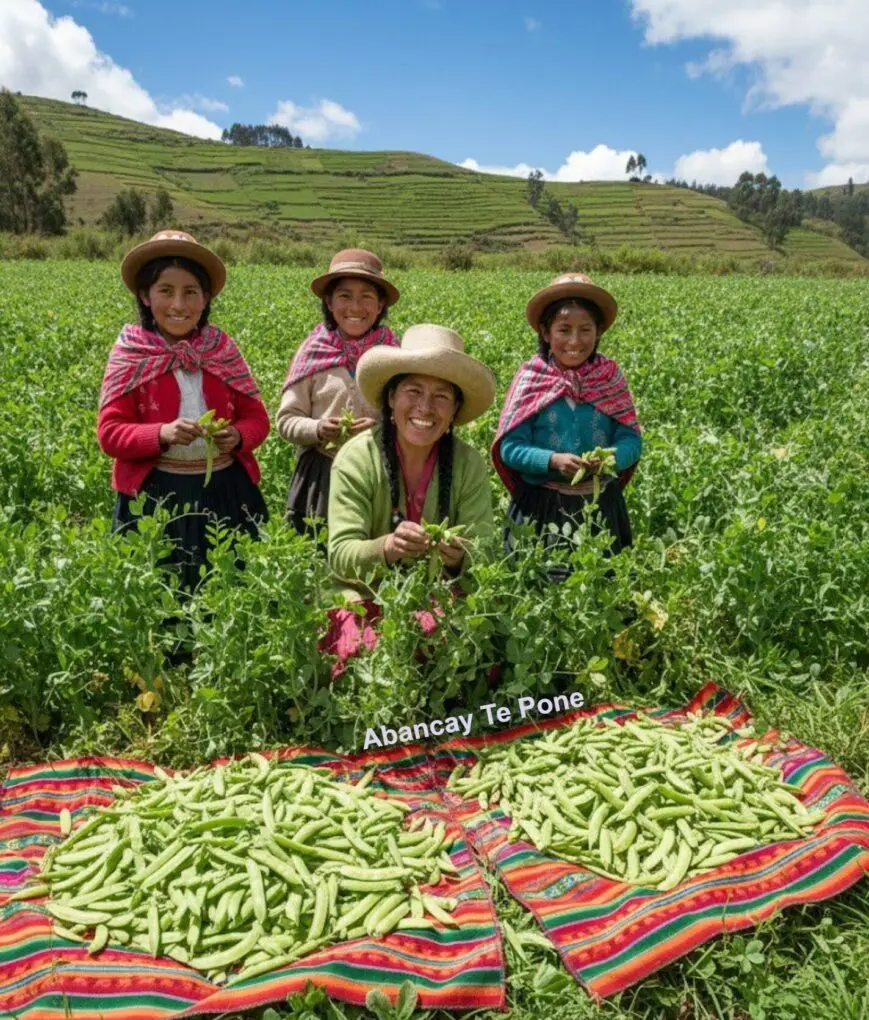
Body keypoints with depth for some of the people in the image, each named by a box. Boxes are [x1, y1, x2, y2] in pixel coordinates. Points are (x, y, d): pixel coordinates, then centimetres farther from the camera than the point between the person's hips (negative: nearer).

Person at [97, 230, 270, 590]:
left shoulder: (223, 349, 4)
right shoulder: (131, 355, -2)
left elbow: (257, 418, 8)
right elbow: (110, 433, -5)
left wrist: (238, 436, -14)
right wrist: (161, 434, -23)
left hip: (225, 492, 2)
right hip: (155, 496, -2)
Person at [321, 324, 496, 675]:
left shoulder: (469, 465, -5)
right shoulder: (356, 457, -11)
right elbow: (340, 555, -17)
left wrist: (460, 558, -32)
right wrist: (387, 548, -37)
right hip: (367, 598, -1)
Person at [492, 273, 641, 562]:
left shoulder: (610, 376, 0)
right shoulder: (531, 378, -5)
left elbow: (631, 440, -1)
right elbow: (510, 448, -8)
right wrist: (552, 460, -24)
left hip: (600, 506, 2)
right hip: (540, 506, -2)